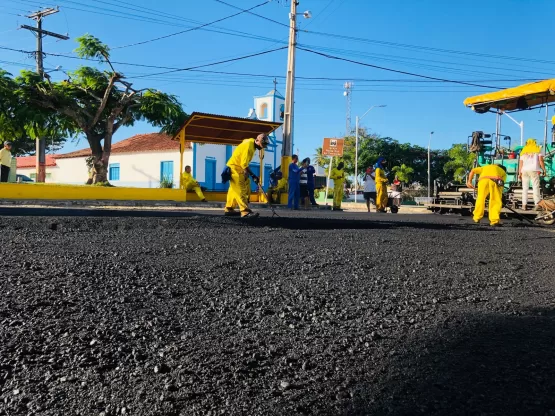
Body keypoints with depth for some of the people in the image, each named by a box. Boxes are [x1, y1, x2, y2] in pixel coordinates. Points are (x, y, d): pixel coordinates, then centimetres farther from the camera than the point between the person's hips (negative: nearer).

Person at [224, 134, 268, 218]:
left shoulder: (251, 144, 7)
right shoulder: (248, 146, -22)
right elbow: (244, 164, -25)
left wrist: (246, 172, 17)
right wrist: (253, 175, -24)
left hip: (237, 167, 10)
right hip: (235, 167, -10)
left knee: (234, 189, 15)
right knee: (241, 190, -14)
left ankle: (228, 209, 23)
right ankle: (245, 211, -17)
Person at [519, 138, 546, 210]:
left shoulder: (524, 151, 18)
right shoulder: (537, 150, 10)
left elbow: (520, 163, 11)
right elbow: (541, 160, -1)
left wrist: (519, 173, 11)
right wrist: (544, 170, 2)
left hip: (524, 170, 3)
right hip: (534, 170, -3)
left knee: (525, 188, 4)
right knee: (535, 187, -5)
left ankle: (524, 205, -1)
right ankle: (537, 204, -12)